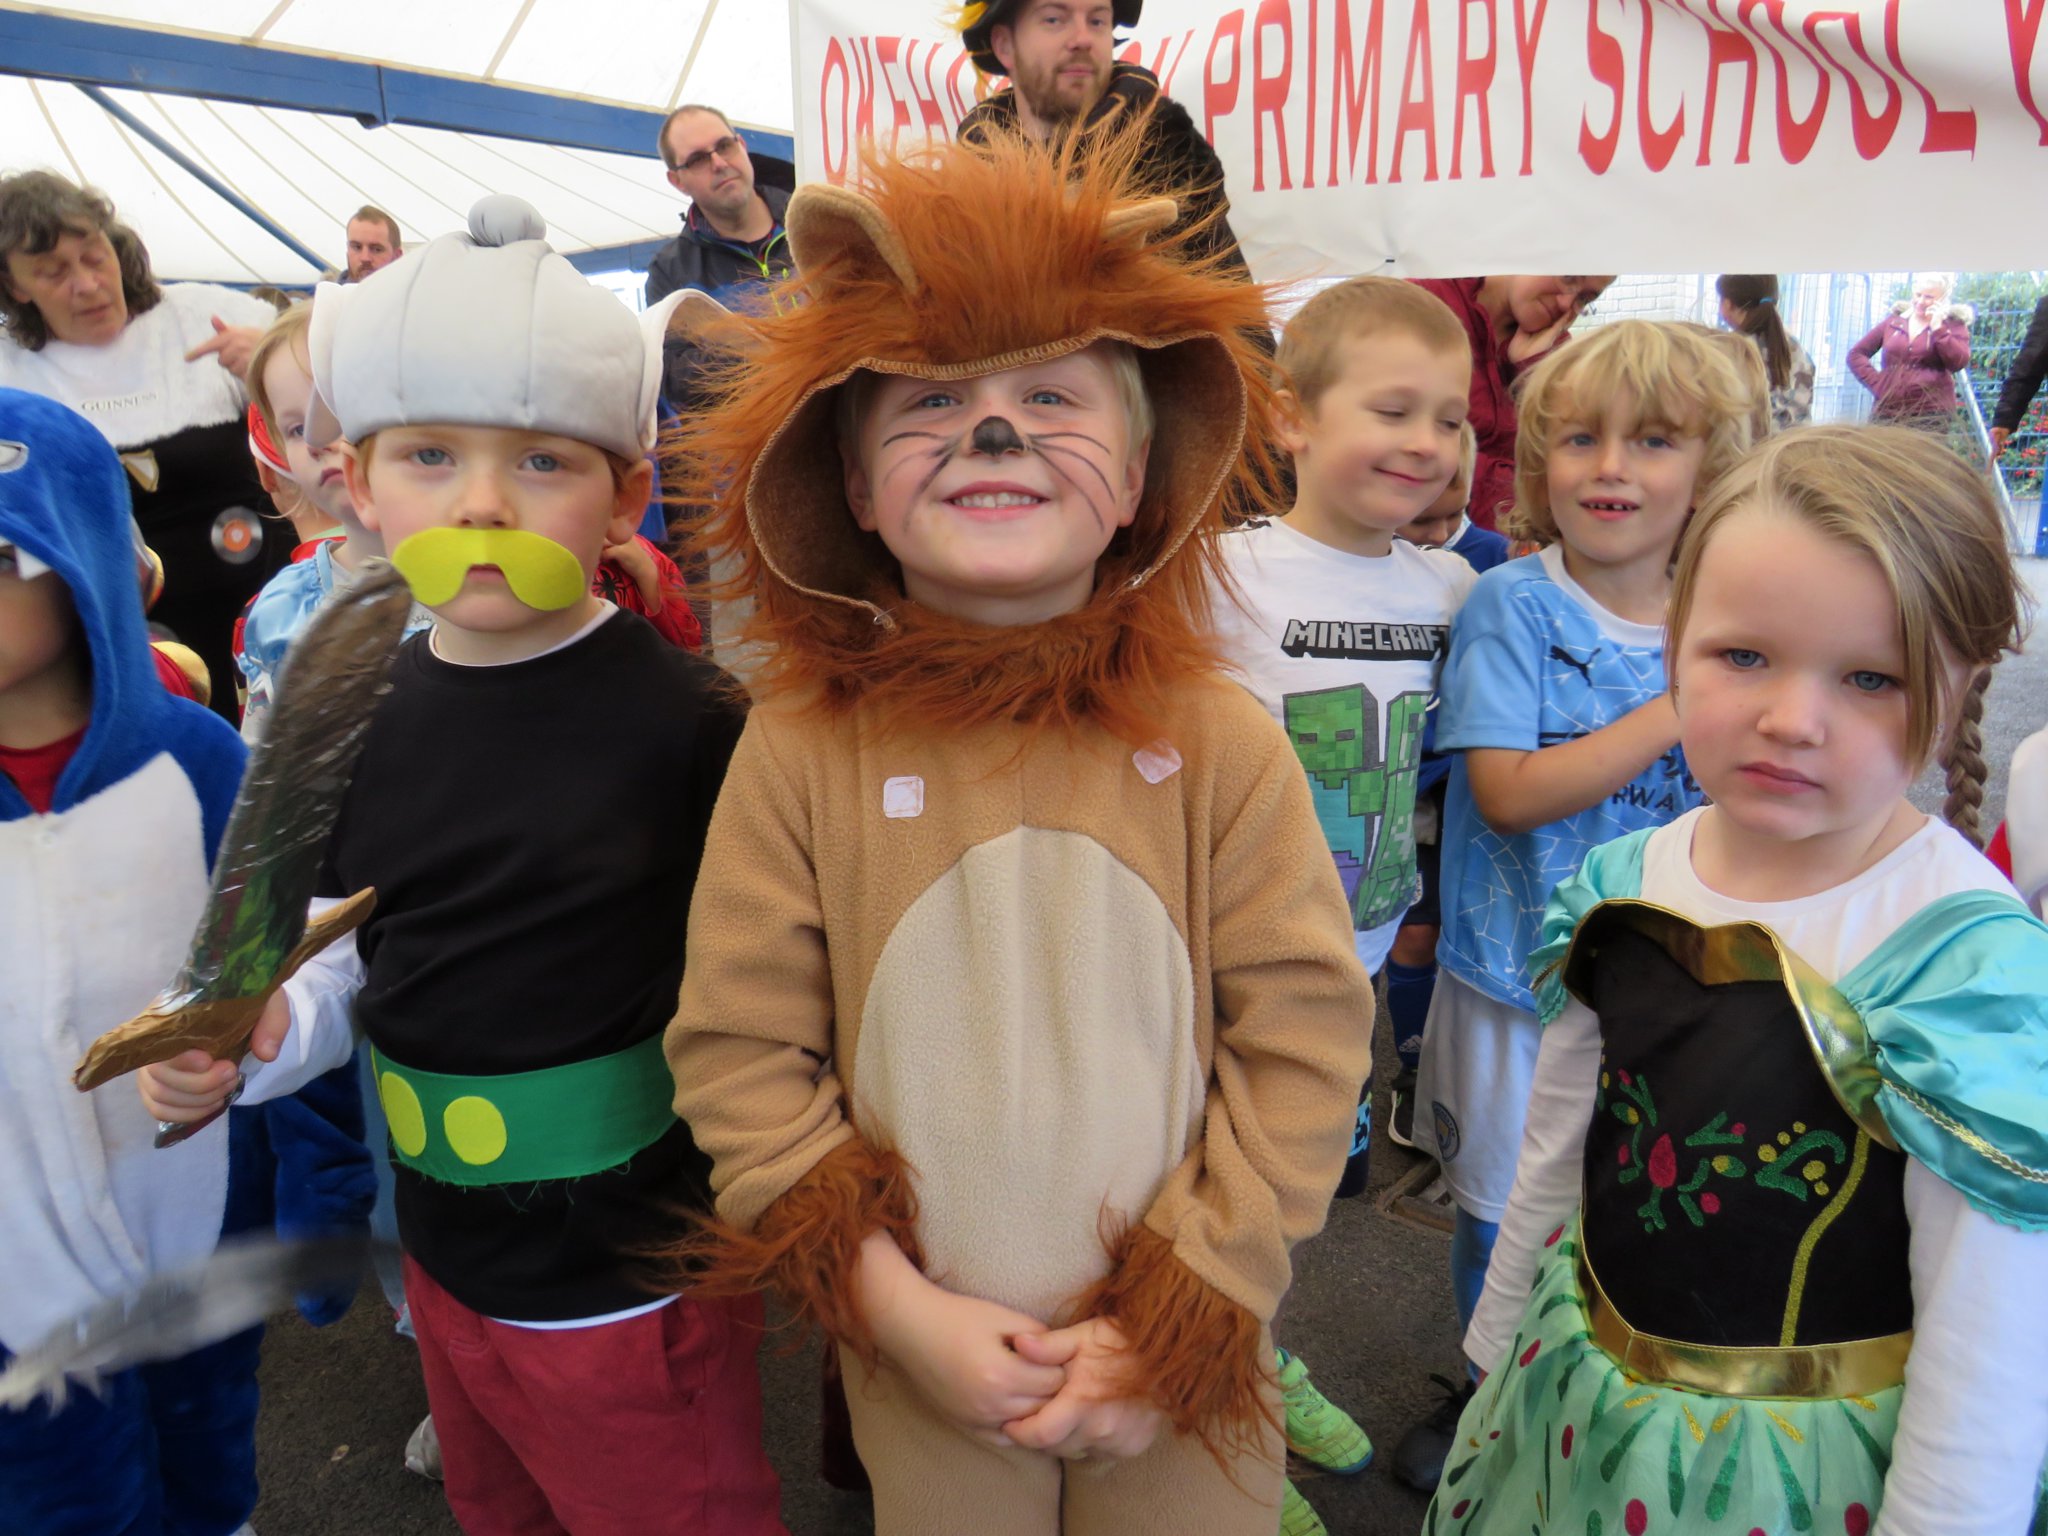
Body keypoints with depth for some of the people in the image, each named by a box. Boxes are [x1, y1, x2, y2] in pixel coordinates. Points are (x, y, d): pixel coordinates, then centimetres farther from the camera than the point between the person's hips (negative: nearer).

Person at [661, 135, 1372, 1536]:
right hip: (926, 1364, 1)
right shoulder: (800, 749, -11)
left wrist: (1172, 1325, -11)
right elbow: (739, 1053, -8)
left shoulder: (1220, 740, -12)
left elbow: (1306, 1037, -10)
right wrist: (896, 1306, -12)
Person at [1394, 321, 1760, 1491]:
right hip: (1519, 969, -2)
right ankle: (1494, 1396, 43)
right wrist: (1676, 712, -23)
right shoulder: (1515, 605, -13)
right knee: (1503, 1210, 16)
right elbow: (1508, 792, -22)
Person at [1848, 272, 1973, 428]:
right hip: (1888, 412, 3)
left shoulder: (1953, 325, 7)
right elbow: (1856, 354, 13)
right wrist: (1875, 381, 0)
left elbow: (1958, 363, -9)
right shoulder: (1893, 321, 14)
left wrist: (1938, 328, -12)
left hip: (1931, 414, -3)